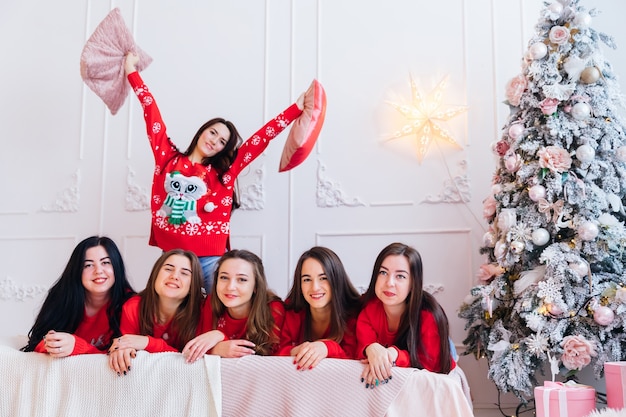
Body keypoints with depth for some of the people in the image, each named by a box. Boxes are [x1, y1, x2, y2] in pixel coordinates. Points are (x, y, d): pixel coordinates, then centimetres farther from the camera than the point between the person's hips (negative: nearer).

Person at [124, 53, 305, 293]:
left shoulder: (224, 170, 8)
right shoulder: (168, 157, 10)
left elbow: (262, 137, 8)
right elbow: (152, 114, 14)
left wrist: (297, 108, 9)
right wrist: (132, 72, 20)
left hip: (211, 258, 0)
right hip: (172, 256, 0)